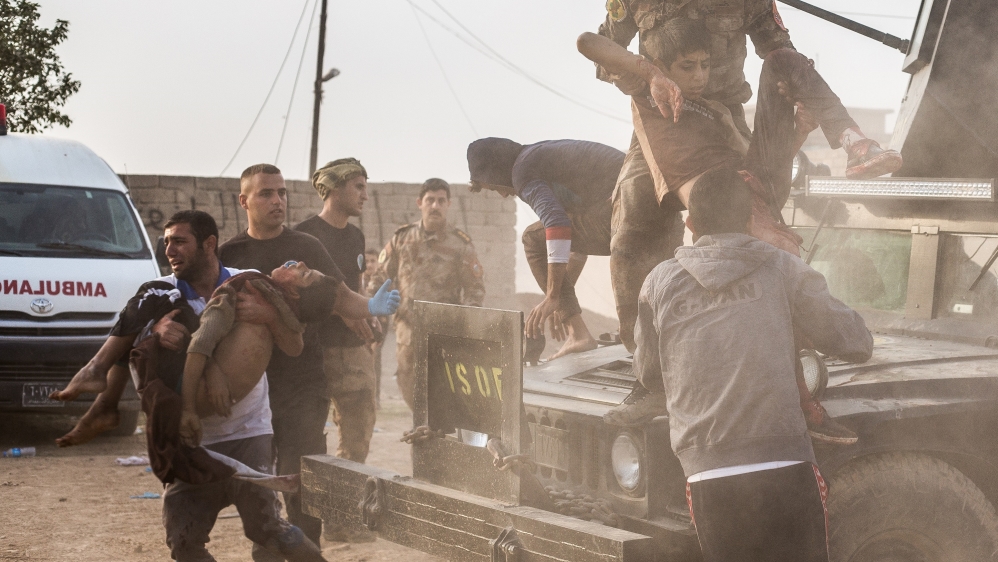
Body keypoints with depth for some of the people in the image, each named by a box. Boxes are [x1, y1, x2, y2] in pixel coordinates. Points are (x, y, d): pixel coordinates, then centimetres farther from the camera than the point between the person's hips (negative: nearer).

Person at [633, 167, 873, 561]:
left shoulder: (660, 284, 11)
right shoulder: (781, 270, 7)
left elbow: (647, 372, 23)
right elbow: (856, 343, 11)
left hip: (708, 480, 1)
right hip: (785, 474, -1)